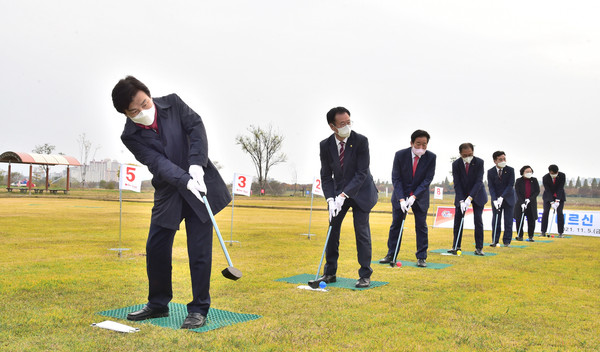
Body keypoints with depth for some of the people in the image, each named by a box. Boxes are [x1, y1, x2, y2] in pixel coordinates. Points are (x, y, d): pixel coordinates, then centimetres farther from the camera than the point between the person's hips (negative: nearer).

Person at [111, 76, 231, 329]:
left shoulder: (173, 104, -7)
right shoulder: (131, 136, -8)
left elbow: (196, 127, -12)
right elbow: (158, 163, -20)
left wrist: (196, 165, -26)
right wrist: (186, 181, -35)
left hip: (201, 183, -2)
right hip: (168, 192, 2)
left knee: (199, 249, -4)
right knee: (156, 248, 4)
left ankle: (199, 310, 5)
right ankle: (158, 304, 24)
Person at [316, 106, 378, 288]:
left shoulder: (361, 141, -18)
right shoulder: (325, 145, -8)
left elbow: (362, 173, -20)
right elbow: (326, 176, -4)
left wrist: (344, 195, -27)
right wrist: (331, 199, -19)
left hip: (360, 191, -3)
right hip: (338, 192, 4)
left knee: (362, 231, -5)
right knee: (332, 230, 3)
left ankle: (365, 275, 4)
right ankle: (330, 273, 15)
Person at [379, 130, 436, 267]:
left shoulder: (431, 157, -13)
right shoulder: (400, 155, -15)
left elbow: (428, 179, -12)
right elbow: (396, 178, -11)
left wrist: (414, 196, -22)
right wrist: (401, 199, -20)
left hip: (420, 196, 0)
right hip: (400, 194, 0)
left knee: (421, 226, 0)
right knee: (396, 225, 4)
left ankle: (421, 257, 7)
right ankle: (391, 255, 12)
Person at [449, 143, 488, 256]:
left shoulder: (479, 162, -18)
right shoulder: (456, 164, -13)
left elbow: (479, 181, -22)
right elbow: (457, 184, -13)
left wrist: (470, 198, -31)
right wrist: (461, 200, -23)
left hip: (477, 194, -1)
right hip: (461, 195, 2)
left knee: (478, 220, -6)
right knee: (458, 220, -3)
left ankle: (479, 248, 0)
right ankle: (456, 246, 5)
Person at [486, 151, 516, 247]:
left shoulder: (510, 170, -8)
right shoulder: (490, 172, -5)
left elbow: (510, 185, -13)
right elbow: (491, 187, -8)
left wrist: (502, 197, -23)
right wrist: (494, 200, -21)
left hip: (508, 198, -1)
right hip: (496, 199, 1)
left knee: (508, 221, 2)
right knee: (495, 221, 1)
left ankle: (507, 241, 10)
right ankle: (494, 241, 7)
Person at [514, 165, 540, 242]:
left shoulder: (534, 180, 4)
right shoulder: (519, 181, -2)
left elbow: (537, 191, -1)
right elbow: (518, 193, -7)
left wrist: (529, 199, -14)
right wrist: (522, 203, -18)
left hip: (531, 204, 1)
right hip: (520, 203, -1)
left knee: (532, 220, 0)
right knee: (519, 220, 0)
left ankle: (531, 236, 11)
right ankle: (520, 236, 12)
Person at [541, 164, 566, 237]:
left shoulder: (562, 176, -20)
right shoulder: (545, 178, -21)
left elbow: (560, 189, -21)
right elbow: (547, 190, -20)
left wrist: (557, 201, -27)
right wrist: (552, 202, -26)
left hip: (559, 196, 0)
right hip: (548, 196, 0)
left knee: (559, 213, -10)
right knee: (546, 212, -10)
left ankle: (560, 233, -5)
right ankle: (543, 232, -4)